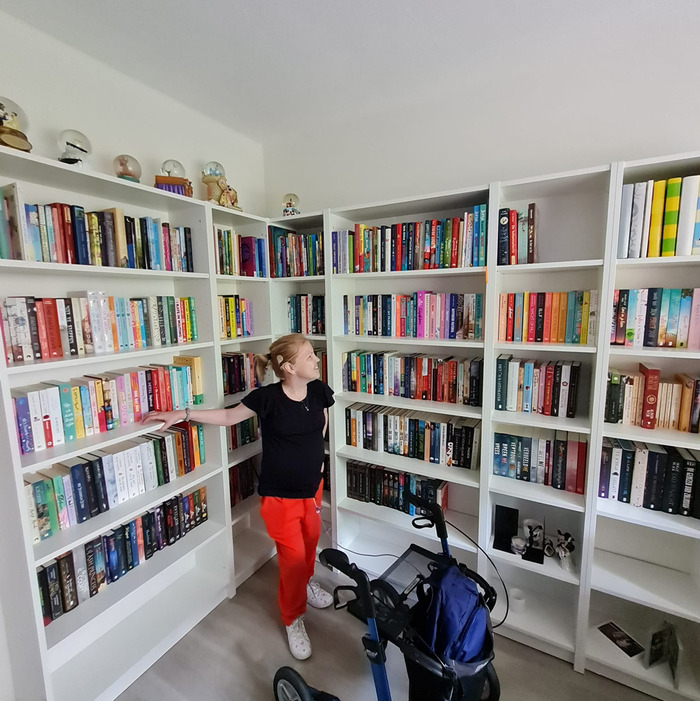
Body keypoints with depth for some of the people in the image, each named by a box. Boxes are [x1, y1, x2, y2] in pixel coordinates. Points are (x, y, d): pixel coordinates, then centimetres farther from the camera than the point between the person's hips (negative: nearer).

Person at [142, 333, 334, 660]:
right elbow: (228, 416, -7)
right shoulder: (268, 397, -22)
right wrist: (182, 414, -13)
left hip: (312, 485, 5)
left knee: (310, 540, 23)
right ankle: (293, 619, 34)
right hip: (279, 493, -5)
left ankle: (305, 583, 55)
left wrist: (313, 455, 7)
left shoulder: (318, 390, -10)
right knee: (292, 555, 5)